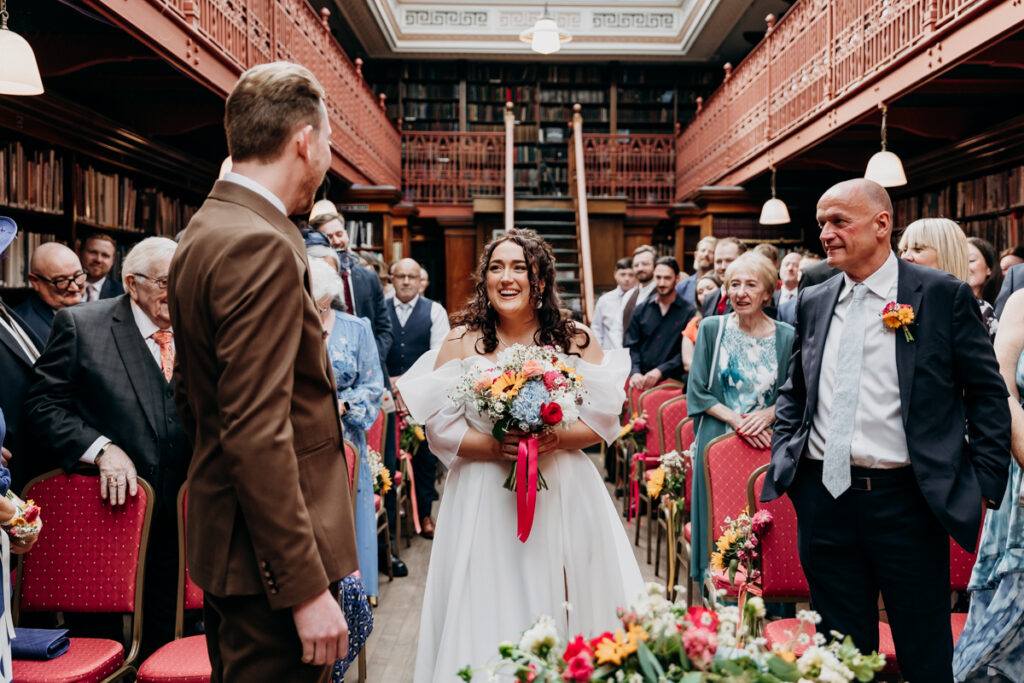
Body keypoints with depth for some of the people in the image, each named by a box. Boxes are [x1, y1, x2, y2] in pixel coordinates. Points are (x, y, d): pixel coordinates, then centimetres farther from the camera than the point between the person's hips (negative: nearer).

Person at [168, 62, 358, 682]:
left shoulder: (202, 233, 10)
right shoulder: (262, 247, -21)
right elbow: (257, 436, -25)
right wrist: (308, 588, -22)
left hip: (221, 534, 10)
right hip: (275, 554, -10)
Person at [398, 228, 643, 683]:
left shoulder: (574, 339, 4)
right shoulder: (462, 342, 2)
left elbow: (605, 417, 2)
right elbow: (440, 425, -2)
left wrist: (556, 440, -15)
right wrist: (493, 447, -18)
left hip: (564, 495, 1)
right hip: (485, 500, -1)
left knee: (562, 606, 7)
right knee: (491, 609, 3)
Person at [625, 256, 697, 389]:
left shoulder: (689, 312, 1)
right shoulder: (641, 310, 13)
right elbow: (631, 346, 10)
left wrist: (660, 371, -15)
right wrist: (635, 372, -7)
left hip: (671, 382, -3)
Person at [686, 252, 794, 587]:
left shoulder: (786, 337, 2)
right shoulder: (711, 328, 2)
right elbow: (697, 393, 0)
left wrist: (766, 414, -14)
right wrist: (736, 420, -12)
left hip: (769, 447, 0)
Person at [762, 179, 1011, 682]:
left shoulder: (943, 294, -3)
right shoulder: (813, 303, 8)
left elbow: (988, 393, 0)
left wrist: (985, 483, -6)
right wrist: (782, 458, 5)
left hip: (907, 503, -3)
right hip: (825, 498, 4)